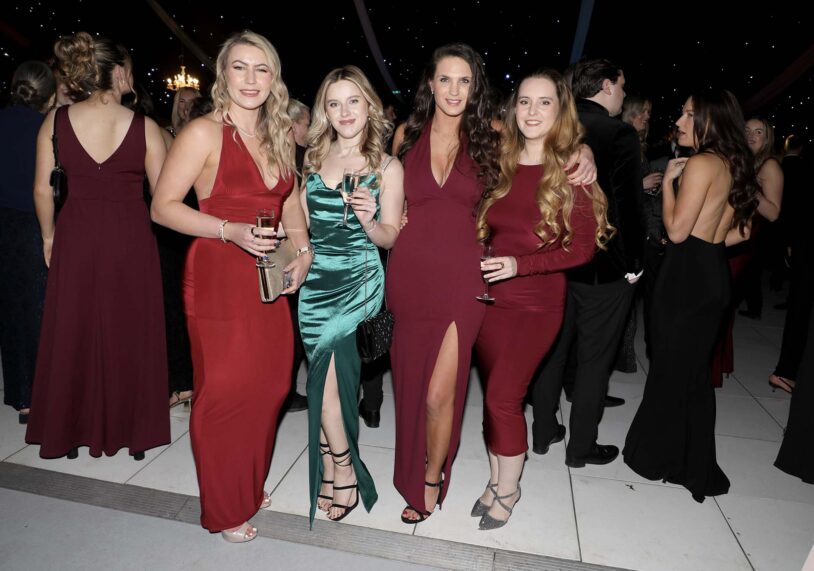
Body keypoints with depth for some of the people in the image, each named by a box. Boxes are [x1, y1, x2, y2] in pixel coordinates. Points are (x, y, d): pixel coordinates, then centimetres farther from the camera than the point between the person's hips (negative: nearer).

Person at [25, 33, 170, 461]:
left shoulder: (56, 120, -1)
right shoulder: (144, 127, -8)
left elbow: (42, 190, 1)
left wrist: (49, 235, 14)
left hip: (75, 237, 2)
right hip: (130, 238, -2)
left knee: (73, 335, 15)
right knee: (129, 337, 11)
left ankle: (72, 432, 30)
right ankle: (134, 431, 24)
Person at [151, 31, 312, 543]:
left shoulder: (280, 136, 11)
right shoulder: (204, 133, -9)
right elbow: (163, 206, -10)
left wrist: (303, 248, 5)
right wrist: (230, 231, -21)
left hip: (269, 278, 6)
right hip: (218, 277, -6)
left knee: (269, 386, 11)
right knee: (224, 393, 3)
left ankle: (251, 486, 36)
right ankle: (225, 510, 26)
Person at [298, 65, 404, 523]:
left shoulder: (387, 168, 0)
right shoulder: (313, 159, 10)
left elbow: (390, 237, -2)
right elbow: (301, 220, 14)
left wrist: (369, 221, -21)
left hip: (358, 280, -4)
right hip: (315, 279, 4)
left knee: (325, 372, -10)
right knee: (328, 372, 5)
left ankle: (339, 468, 13)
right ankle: (340, 468, 23)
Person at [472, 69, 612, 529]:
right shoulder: (499, 163, 6)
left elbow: (584, 247, -10)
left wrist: (520, 264, -20)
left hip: (537, 303, -4)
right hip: (489, 297, 4)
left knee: (504, 397, -2)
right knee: (493, 394, 11)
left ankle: (508, 490, 23)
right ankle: (496, 480, 31)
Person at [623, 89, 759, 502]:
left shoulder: (701, 163, -13)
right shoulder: (732, 166, 13)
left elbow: (677, 230, -16)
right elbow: (740, 231, 17)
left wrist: (668, 181, -7)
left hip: (688, 277, -9)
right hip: (714, 275, 9)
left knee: (670, 370, 5)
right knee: (695, 373, 16)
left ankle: (659, 457, 22)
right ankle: (694, 465, 27)